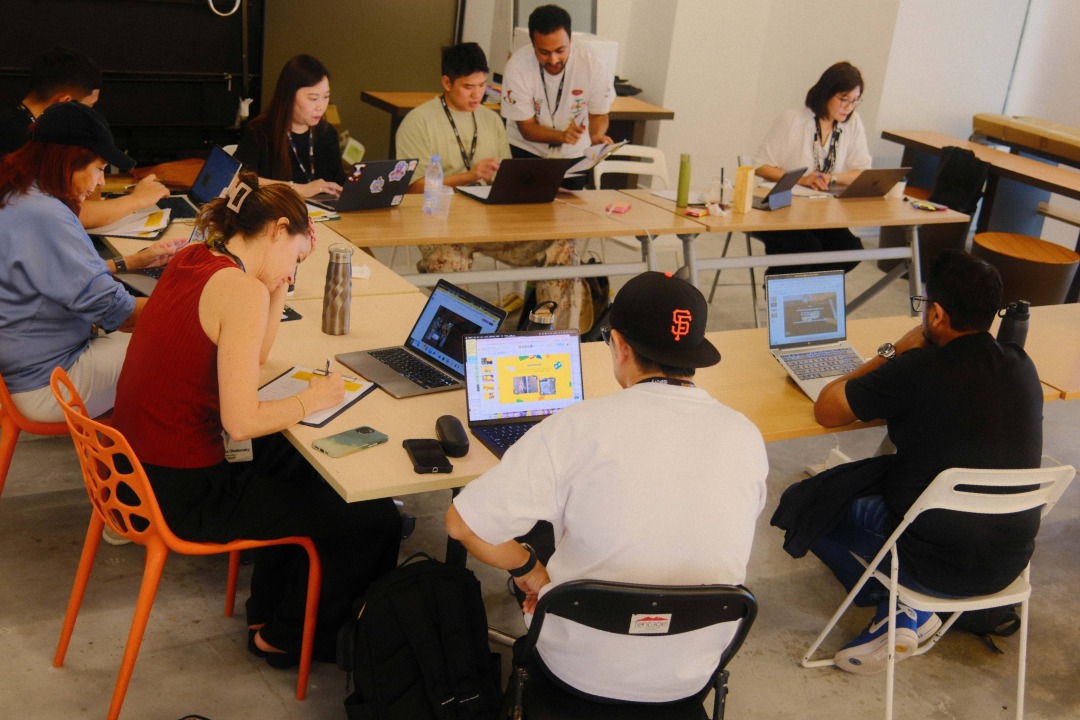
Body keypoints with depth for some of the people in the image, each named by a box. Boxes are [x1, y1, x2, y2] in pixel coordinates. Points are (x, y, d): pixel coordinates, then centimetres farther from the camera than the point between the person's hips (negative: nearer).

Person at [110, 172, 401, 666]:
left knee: (298, 464, 32)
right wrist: (312, 399, -9)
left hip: (138, 468, 10)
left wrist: (280, 281, 9)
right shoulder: (243, 291, -21)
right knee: (374, 521, -3)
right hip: (181, 495, -10)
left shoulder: (192, 259, 6)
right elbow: (241, 421, -26)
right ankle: (286, 637, 21)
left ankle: (268, 611, 41)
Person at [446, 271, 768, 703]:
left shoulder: (579, 428, -23)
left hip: (580, 670, -3)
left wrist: (529, 569, -2)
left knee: (534, 536, 27)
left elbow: (462, 523, -20)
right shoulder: (747, 439, -10)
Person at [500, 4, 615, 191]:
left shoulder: (590, 62, -19)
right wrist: (562, 136, -35)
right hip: (527, 150, -1)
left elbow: (599, 115, -5)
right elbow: (527, 128, -16)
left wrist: (597, 137, -27)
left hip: (573, 153, 1)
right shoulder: (517, 66, -22)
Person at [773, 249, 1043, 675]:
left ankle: (896, 608, 14)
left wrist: (891, 354, 0)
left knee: (806, 500, 14)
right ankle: (908, 611, 15)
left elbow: (826, 410, -9)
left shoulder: (918, 371, -22)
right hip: (1012, 560, 6)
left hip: (938, 567, -6)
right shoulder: (1023, 367, -3)